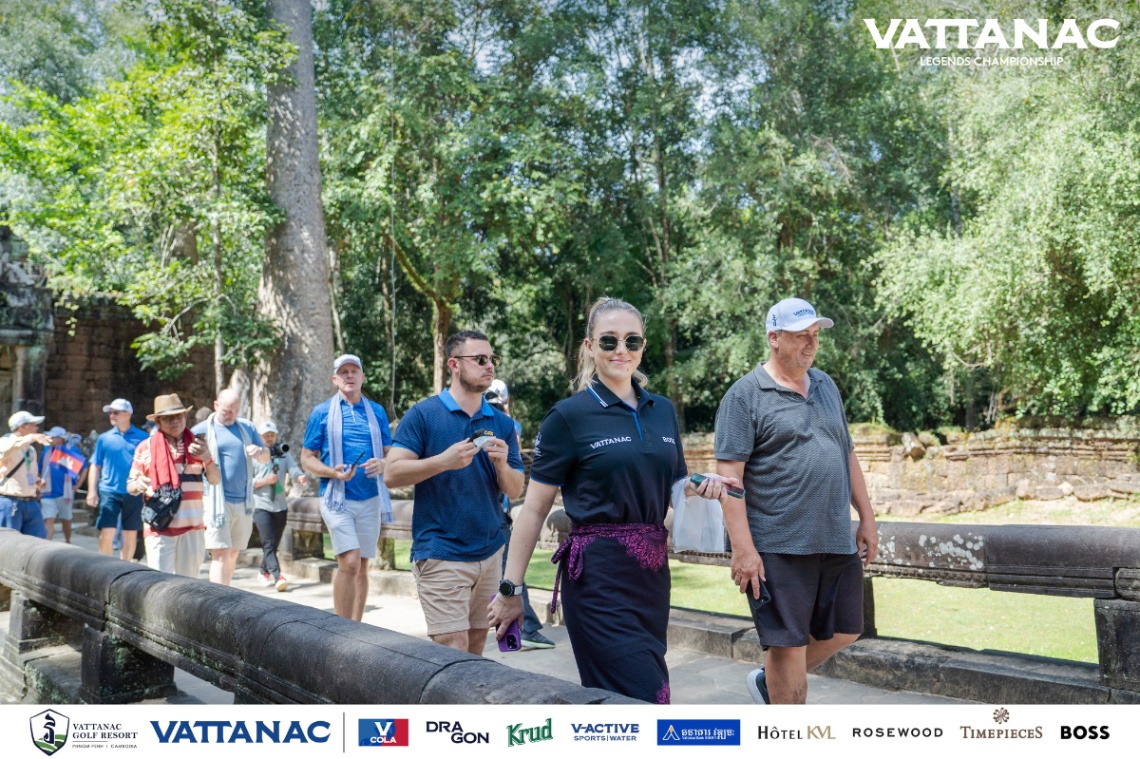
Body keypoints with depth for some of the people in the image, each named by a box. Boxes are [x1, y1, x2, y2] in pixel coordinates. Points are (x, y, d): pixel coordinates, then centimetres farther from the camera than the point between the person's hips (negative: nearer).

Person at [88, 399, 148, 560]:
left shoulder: (141, 437, 3)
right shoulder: (104, 438, 6)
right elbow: (95, 466, 8)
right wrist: (92, 491, 0)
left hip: (134, 493, 0)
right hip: (109, 491, 0)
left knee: (130, 535, 9)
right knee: (106, 533, -7)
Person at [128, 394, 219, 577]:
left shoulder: (196, 445, 11)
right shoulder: (145, 447, 5)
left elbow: (216, 480, 6)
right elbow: (130, 486, 8)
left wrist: (207, 459, -13)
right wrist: (138, 485, -17)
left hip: (193, 527, 2)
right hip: (159, 528, -2)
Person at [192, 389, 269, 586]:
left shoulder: (247, 427, 14)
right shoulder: (201, 430, 2)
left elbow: (266, 458, 16)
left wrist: (260, 451, -6)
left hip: (244, 502, 4)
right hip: (216, 502, -4)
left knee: (233, 554, 10)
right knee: (220, 554, -11)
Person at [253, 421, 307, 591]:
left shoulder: (283, 454, 9)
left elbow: (294, 469, -8)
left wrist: (301, 477, -29)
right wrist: (265, 481, -17)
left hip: (280, 506, 4)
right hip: (261, 505, -4)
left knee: (274, 543, 14)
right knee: (268, 543, -14)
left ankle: (264, 573, 32)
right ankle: (278, 577, -21)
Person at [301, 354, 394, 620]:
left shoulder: (377, 411, 10)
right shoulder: (322, 413, 3)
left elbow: (390, 452, 14)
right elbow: (306, 459, 3)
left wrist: (381, 464, -10)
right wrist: (333, 472, -16)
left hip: (370, 498, 4)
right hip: (337, 498, -3)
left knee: (361, 567, 10)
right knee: (349, 563, -15)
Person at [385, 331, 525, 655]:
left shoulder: (502, 423, 9)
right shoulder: (423, 414, -4)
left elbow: (515, 491, 8)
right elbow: (392, 474, -10)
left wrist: (502, 464, -12)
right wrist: (444, 461, -21)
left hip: (490, 552, 5)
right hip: (441, 553, -5)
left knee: (476, 646, 13)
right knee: (453, 648, -8)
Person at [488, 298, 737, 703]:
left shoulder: (662, 410, 10)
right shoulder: (569, 416, -6)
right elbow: (534, 509, -4)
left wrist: (700, 486, -2)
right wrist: (510, 589, -4)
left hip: (652, 570, 6)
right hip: (599, 575, -6)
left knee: (613, 702, 14)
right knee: (648, 701, -8)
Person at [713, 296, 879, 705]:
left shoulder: (826, 387, 14)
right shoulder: (746, 395, -9)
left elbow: (847, 455, 20)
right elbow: (728, 475, -14)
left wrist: (867, 518, 15)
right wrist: (743, 548, -19)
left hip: (837, 541, 7)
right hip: (780, 545, -7)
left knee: (844, 631, 16)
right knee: (788, 643, 2)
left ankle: (767, 681, 36)